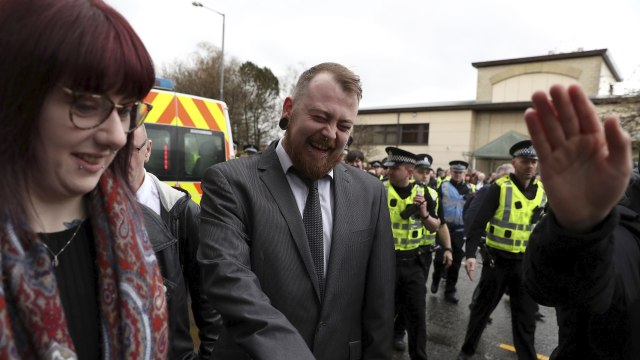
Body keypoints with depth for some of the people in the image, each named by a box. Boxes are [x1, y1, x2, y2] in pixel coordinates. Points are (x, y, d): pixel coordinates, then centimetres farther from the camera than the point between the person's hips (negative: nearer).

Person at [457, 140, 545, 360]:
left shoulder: (543, 191, 2)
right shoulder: (500, 187, -12)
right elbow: (479, 222, -17)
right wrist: (471, 254, -26)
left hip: (526, 262, 3)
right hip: (497, 259, -3)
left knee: (526, 316, 11)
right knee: (482, 308, 11)